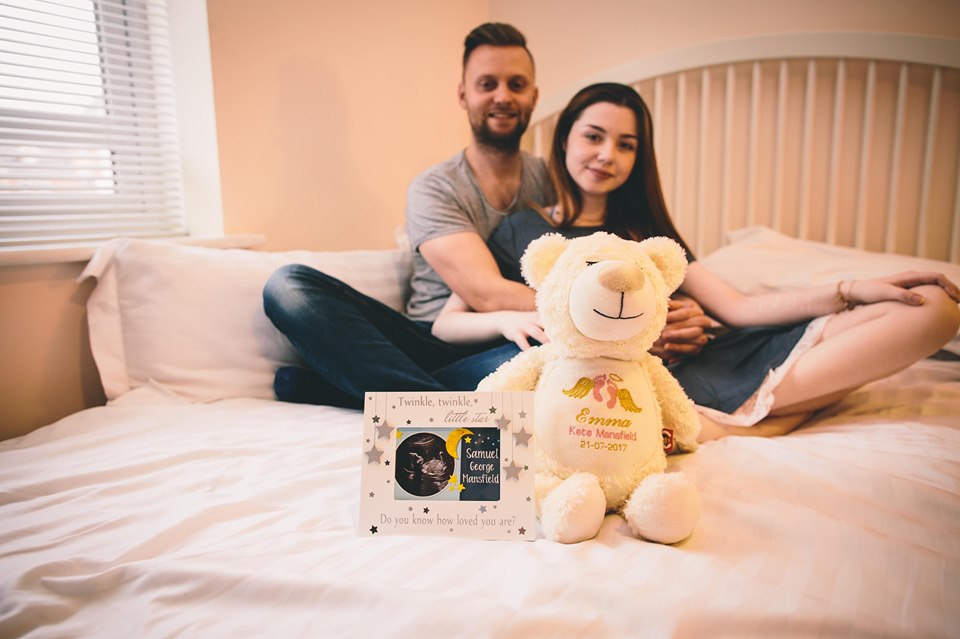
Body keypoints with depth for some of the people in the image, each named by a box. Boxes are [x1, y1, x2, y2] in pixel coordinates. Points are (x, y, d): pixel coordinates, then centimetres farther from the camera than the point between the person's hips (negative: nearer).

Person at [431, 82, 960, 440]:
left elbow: (735, 308, 15)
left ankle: (738, 418, -20)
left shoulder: (645, 233, 25)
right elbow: (444, 324, 6)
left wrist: (852, 290, 6)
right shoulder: (521, 230, 13)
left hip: (708, 355, 8)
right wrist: (507, 319, -15)